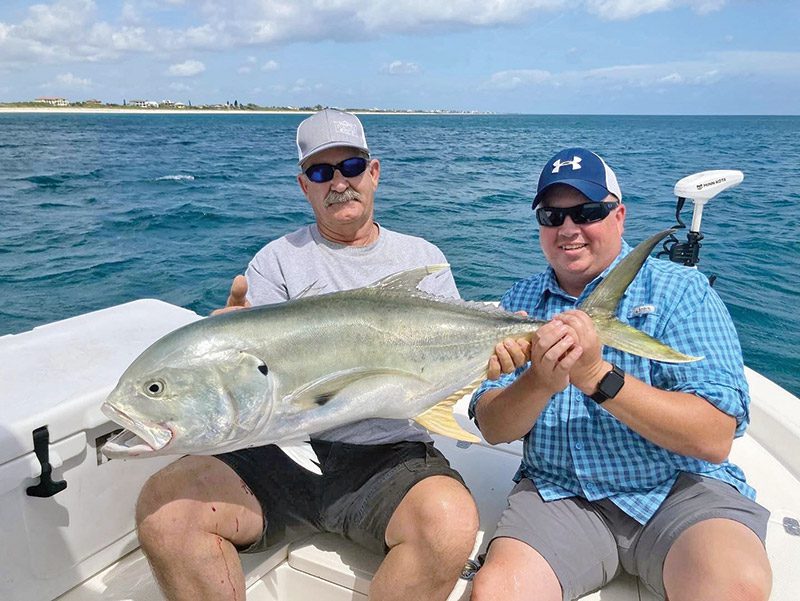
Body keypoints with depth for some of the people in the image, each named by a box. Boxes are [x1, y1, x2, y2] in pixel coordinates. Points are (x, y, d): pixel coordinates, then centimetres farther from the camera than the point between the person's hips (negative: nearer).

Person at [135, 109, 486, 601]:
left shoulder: (423, 258, 14)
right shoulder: (279, 261, 10)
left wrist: (495, 356, -13)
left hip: (390, 453, 0)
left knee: (451, 523, -31)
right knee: (163, 506, -21)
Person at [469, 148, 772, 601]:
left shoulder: (681, 290, -5)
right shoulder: (520, 302, 5)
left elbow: (716, 438, -15)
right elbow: (493, 428, -1)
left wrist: (599, 377, -26)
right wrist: (540, 382, -22)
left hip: (680, 488, -1)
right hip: (558, 493, 2)